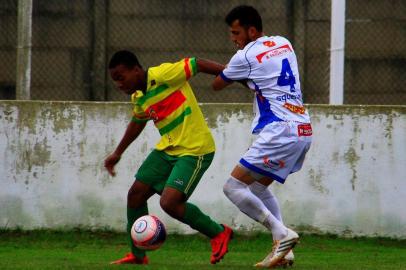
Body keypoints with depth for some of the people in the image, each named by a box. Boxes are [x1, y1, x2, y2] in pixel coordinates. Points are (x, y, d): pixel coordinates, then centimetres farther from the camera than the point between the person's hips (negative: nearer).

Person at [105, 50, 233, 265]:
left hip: (194, 151, -9)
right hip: (168, 149, 9)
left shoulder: (164, 75, -20)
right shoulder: (138, 98, 7)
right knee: (136, 194, 6)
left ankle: (218, 233, 3)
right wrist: (117, 154, 31)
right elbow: (137, 122, 26)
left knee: (169, 203, -19)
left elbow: (198, 64, -18)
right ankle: (137, 255, 22)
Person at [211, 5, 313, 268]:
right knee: (259, 187, 21)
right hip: (303, 129, 9)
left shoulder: (246, 56, -6)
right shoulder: (284, 44, 16)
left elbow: (217, 85, 11)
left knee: (234, 186, -5)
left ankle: (282, 235, -12)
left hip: (280, 132, -9)